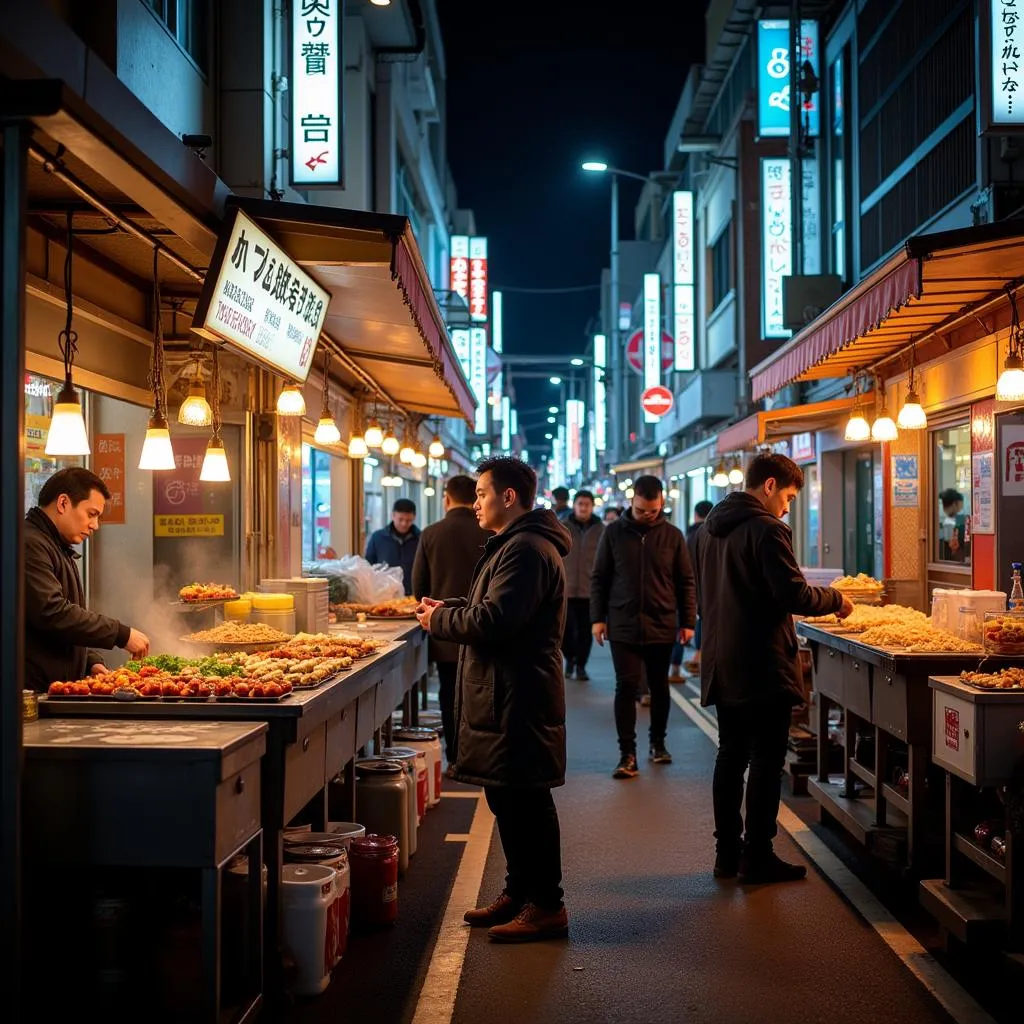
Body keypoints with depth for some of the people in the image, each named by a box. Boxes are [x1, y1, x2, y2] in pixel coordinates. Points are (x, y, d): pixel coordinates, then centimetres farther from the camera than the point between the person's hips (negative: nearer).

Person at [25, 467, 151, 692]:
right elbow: (53, 613, -24)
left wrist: (90, 662, 12)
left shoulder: (61, 550, 21)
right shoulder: (30, 545, -14)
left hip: (61, 686, 10)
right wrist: (122, 634, -19)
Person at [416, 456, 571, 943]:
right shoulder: (515, 545, 19)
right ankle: (519, 893, 28)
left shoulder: (527, 550, -18)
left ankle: (546, 906, 5)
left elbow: (495, 620, -25)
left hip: (519, 699, -11)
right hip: (505, 696, 11)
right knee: (509, 799, 17)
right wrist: (450, 609, 9)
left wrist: (439, 621, -10)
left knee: (525, 801, -4)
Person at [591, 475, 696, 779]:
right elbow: (599, 578, 4)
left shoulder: (673, 535, 1)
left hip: (662, 626, 1)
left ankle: (658, 743, 28)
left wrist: (687, 622, 3)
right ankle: (627, 754, -1)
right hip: (623, 625, -1)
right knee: (626, 687, -5)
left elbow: (685, 582, 6)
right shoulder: (614, 532, 0)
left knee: (659, 687, 12)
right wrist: (598, 618, -1)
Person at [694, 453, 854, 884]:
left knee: (731, 755, 14)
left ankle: (727, 853, 19)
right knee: (766, 760, 1)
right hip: (763, 666, -8)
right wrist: (835, 600, -3)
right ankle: (757, 857, 7)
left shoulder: (710, 527, 11)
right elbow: (793, 595, -20)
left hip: (722, 663, 8)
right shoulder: (766, 529, -16)